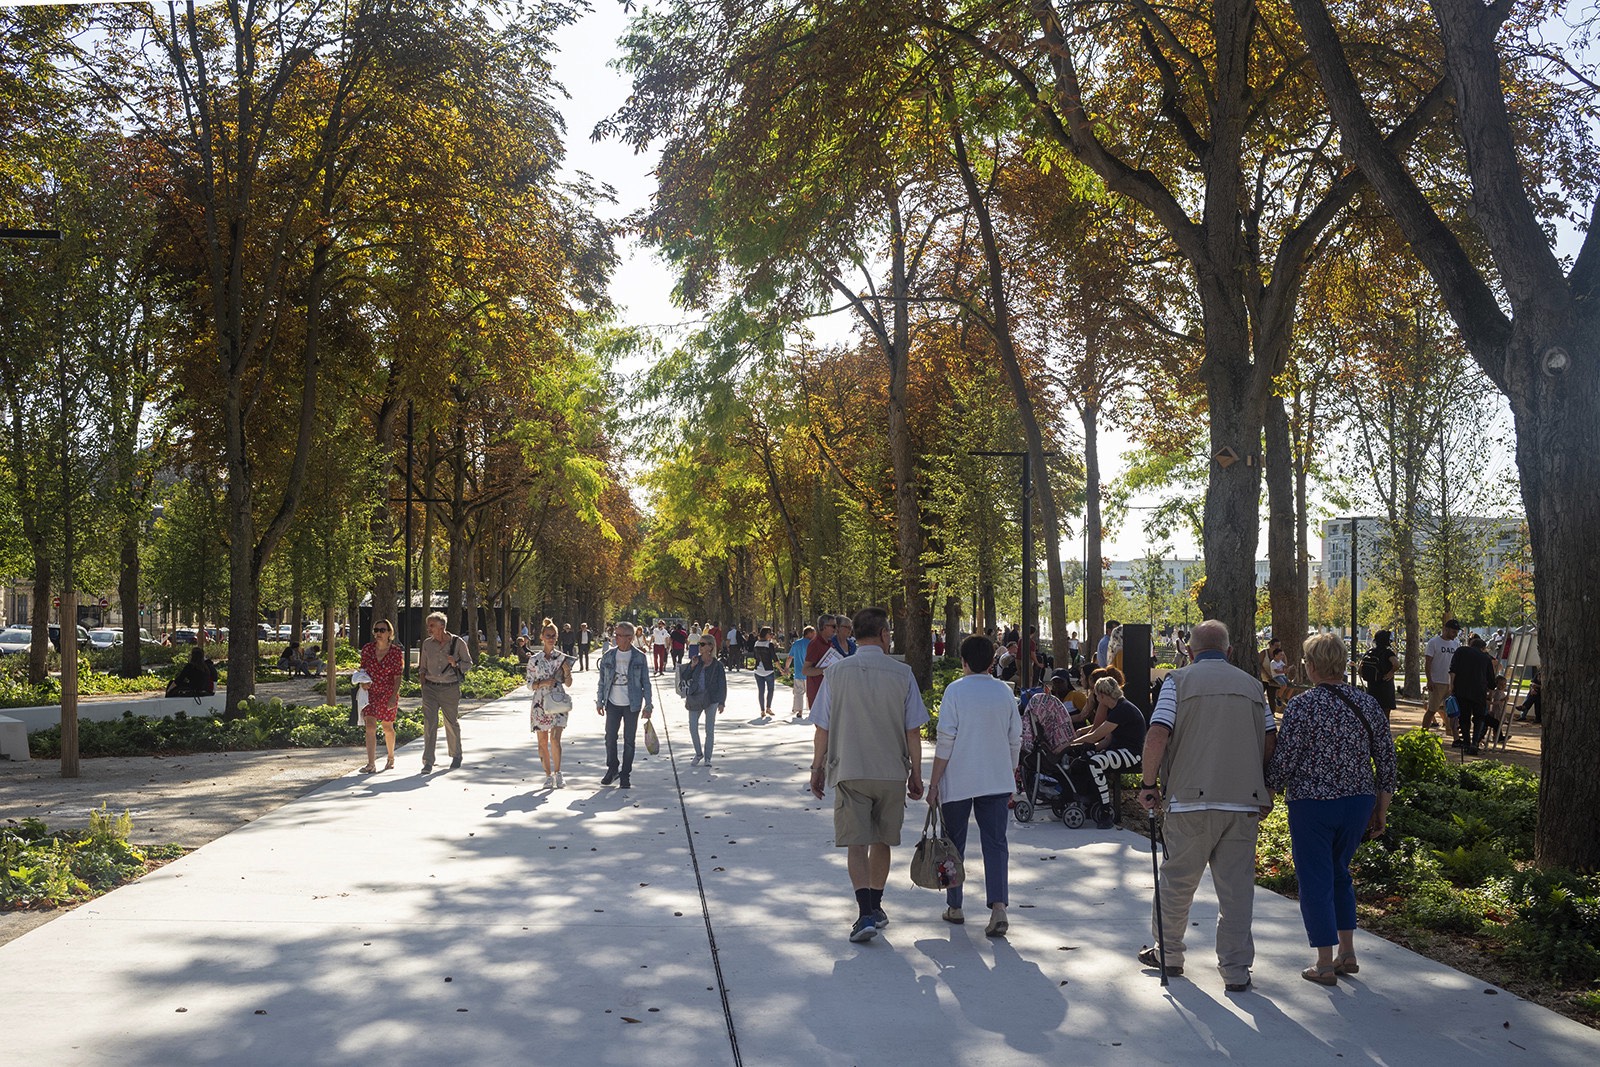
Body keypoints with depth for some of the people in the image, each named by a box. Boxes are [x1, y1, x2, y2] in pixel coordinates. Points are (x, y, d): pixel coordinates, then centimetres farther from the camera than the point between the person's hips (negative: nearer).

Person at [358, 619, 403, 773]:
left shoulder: (396, 652, -8)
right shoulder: (367, 648, -1)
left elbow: (397, 677, -8)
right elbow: (363, 669, 10)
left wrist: (394, 697, -15)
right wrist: (363, 681, -10)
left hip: (388, 693, -1)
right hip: (370, 692, 2)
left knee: (387, 727, 11)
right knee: (370, 727, -11)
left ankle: (391, 758, 34)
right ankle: (371, 764, -13)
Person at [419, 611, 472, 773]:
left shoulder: (458, 643, -5)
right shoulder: (427, 644, 4)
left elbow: (468, 664, 2)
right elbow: (422, 667, 15)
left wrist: (455, 664, -16)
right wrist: (423, 685, 3)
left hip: (451, 688, -2)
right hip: (430, 688, 2)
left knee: (452, 723, 10)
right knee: (429, 723, -7)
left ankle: (456, 756, 29)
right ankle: (428, 761, -5)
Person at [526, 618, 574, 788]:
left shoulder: (562, 658, 4)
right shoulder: (534, 659, 3)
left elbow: (568, 683, 7)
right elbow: (529, 685, 4)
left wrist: (567, 671, -12)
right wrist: (543, 683, -14)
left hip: (558, 703, -1)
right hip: (540, 703, 1)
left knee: (555, 739, -15)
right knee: (543, 741, 4)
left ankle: (557, 773, 0)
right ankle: (548, 775, 15)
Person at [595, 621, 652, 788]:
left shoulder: (639, 657, -3)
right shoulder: (608, 656, 3)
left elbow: (645, 683, 1)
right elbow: (602, 680, 9)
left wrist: (648, 706, -2)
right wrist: (599, 702, 5)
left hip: (632, 705, -2)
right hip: (613, 704, 2)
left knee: (629, 741, 5)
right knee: (610, 737, 2)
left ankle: (625, 774, 16)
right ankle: (612, 769, 21)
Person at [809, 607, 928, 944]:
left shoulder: (836, 672, -5)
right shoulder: (902, 673, -5)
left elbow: (822, 729, -2)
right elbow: (913, 732, -2)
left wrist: (818, 768, 10)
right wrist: (916, 774, 9)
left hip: (849, 773, -1)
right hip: (892, 772, 1)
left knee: (856, 843, 0)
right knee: (881, 841, 17)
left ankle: (866, 913, -13)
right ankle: (875, 906, 31)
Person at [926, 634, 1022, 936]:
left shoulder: (955, 690, -8)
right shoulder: (1004, 692, 4)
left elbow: (946, 741, -11)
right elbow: (1015, 740, 8)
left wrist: (933, 783, -6)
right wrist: (1010, 776, 20)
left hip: (957, 782, -3)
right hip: (997, 781, 3)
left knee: (955, 845, 11)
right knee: (995, 843, 3)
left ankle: (954, 907, 21)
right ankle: (998, 906, -13)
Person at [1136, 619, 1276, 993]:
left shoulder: (1179, 680, 1)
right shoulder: (1252, 685, 12)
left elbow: (1157, 736, -10)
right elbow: (1270, 742, 8)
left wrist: (1148, 784, 1)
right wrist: (1265, 792, 18)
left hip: (1192, 799, -3)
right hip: (1245, 801, 3)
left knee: (1177, 881, 11)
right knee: (1237, 887, 7)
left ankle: (1168, 953, 25)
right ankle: (1236, 970, 10)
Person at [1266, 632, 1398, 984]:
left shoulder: (1302, 706, -15)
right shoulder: (1368, 704, 2)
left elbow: (1281, 763, -13)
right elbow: (1386, 764, 7)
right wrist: (1381, 810, 16)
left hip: (1312, 806, -5)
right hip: (1358, 803, 6)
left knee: (1315, 880, 5)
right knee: (1339, 872, 22)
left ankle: (1324, 965, 11)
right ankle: (1347, 953, 25)